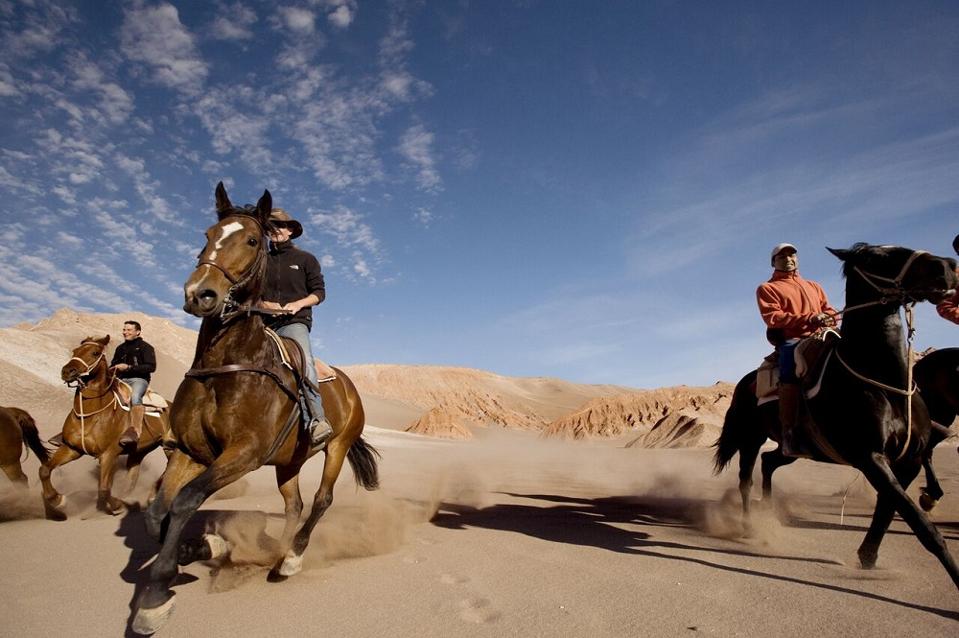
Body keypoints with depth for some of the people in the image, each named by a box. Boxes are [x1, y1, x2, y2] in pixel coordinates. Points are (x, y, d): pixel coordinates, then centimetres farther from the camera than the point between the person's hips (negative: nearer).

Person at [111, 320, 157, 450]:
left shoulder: (145, 347, 1)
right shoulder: (120, 348, 20)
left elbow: (151, 367, -10)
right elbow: (114, 365, 31)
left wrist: (129, 367, -16)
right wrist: (113, 370, 6)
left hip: (139, 379, -7)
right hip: (121, 380, 7)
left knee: (135, 397, -36)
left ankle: (136, 431, -48)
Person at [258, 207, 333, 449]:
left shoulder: (306, 259, 15)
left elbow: (319, 292, 9)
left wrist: (299, 304, -10)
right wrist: (262, 304, -5)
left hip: (295, 322, -4)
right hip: (264, 324, 5)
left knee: (304, 360, -31)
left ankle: (317, 420, -40)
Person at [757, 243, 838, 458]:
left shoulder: (814, 286, 33)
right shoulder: (767, 289, 14)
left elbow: (828, 309, 23)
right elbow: (773, 317, -2)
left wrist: (830, 318, -4)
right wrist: (809, 318, -14)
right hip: (791, 340, -6)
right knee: (791, 367, -38)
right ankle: (789, 433, -41)